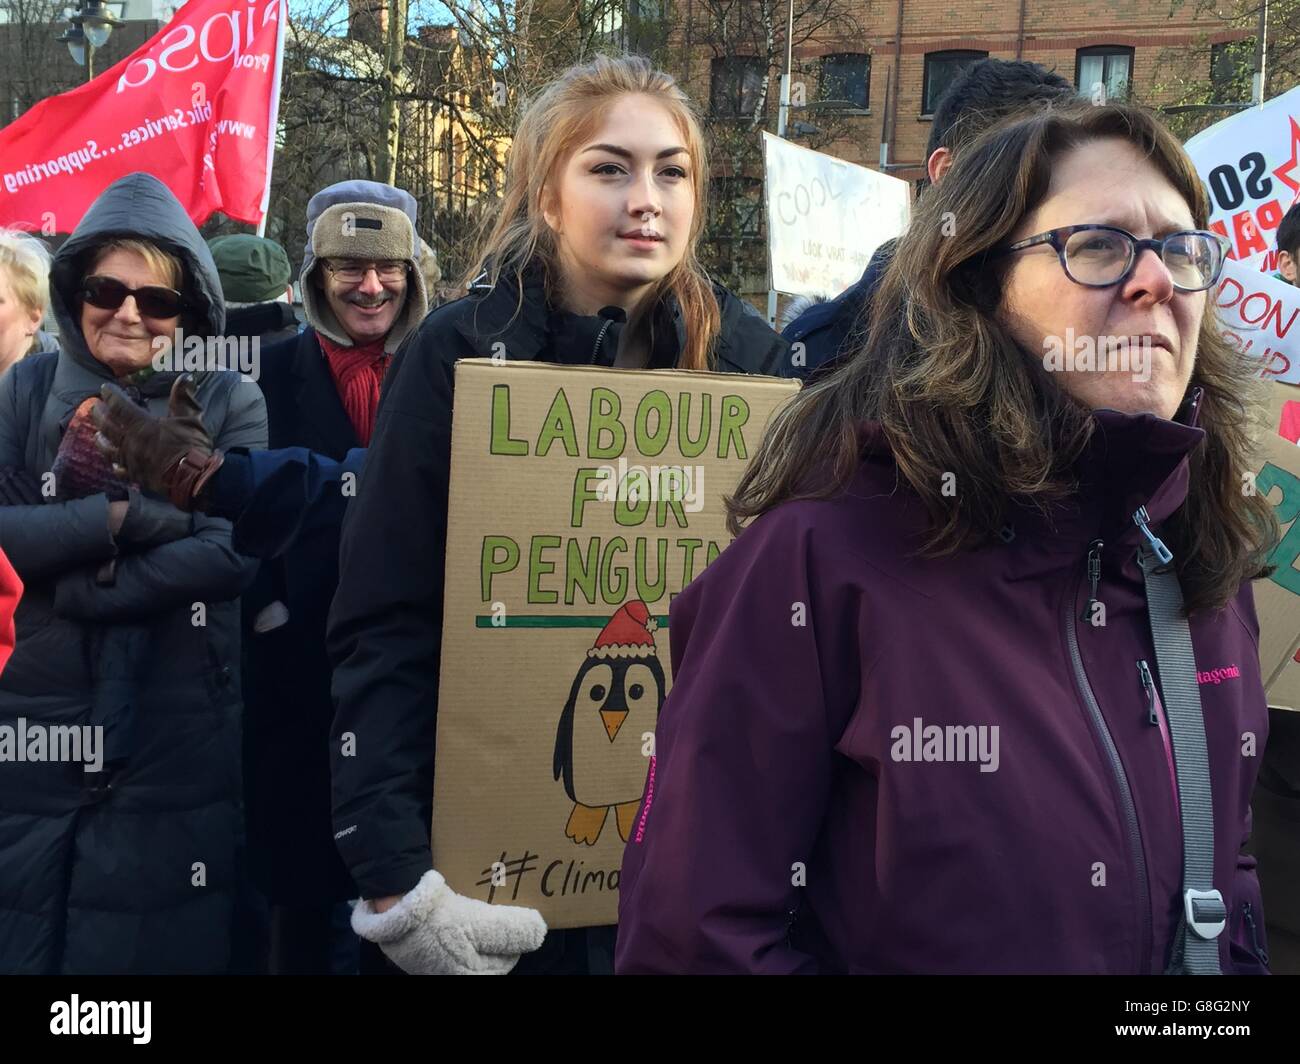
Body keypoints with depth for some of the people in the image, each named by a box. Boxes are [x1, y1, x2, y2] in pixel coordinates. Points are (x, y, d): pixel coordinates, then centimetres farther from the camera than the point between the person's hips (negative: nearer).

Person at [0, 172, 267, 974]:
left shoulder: (230, 404, 1)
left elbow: (232, 553, -12)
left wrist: (73, 586, -16)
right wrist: (129, 515, -18)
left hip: (178, 733, -2)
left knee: (156, 942, 8)